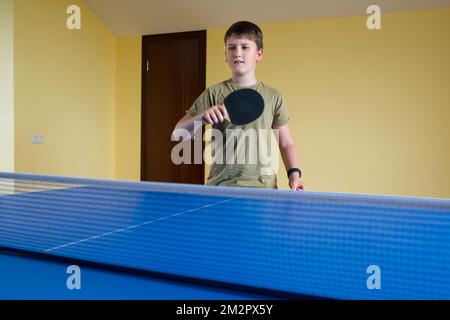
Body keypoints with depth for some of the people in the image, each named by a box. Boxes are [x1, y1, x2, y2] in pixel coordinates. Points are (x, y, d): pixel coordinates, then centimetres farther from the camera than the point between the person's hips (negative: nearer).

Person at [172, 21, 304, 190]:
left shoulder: (273, 97, 6)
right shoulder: (214, 94, 2)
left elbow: (286, 143, 12)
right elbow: (177, 135, 1)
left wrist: (294, 173, -4)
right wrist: (201, 117, -18)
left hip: (263, 188, 1)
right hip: (220, 185, -1)